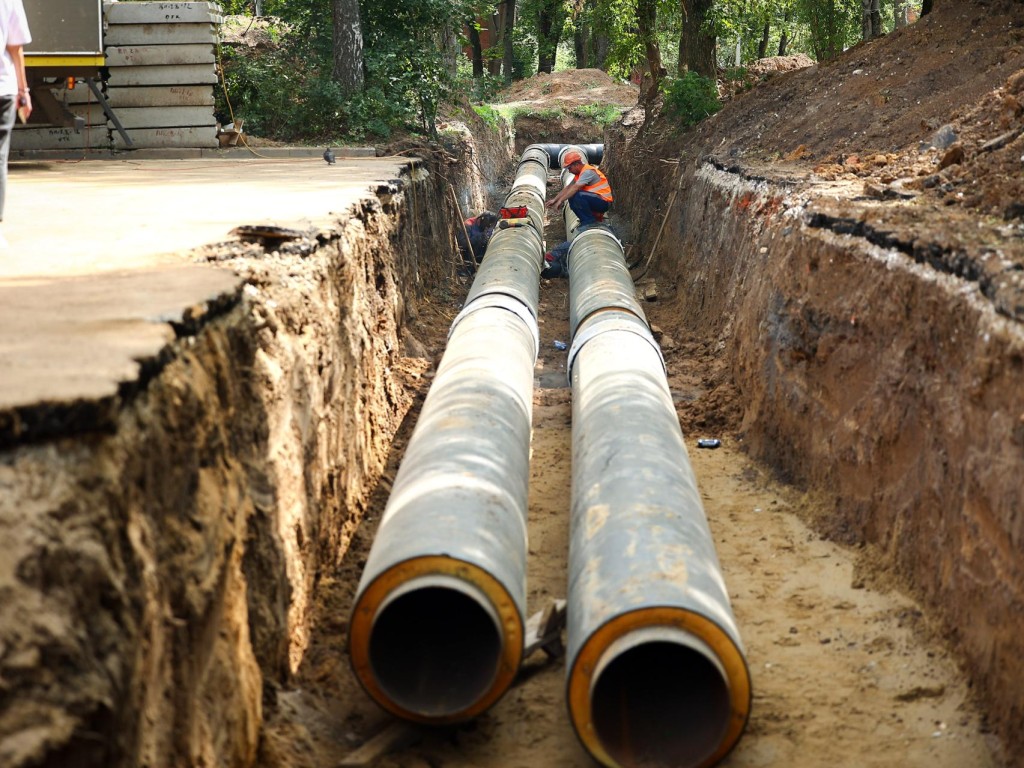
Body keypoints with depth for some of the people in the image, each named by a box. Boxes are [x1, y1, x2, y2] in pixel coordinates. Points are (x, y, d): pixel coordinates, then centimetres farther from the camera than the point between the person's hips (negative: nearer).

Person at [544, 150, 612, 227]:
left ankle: (589, 221, -14)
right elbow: (568, 188, 15)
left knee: (578, 195, -29)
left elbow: (574, 188, -26)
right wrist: (554, 200, 8)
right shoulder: (580, 173, 12)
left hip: (604, 202, -10)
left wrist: (560, 201, -25)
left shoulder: (588, 172, -19)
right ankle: (596, 215, 8)